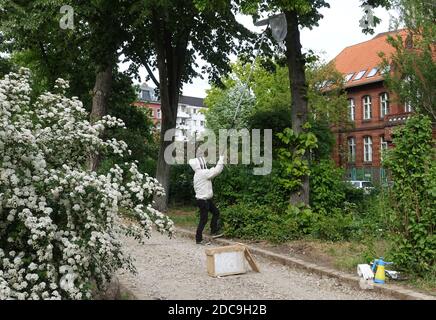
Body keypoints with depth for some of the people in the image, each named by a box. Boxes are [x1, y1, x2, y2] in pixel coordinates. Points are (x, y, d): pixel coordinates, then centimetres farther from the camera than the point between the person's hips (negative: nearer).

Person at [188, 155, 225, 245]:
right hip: (203, 200, -10)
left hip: (206, 199, 10)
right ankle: (199, 239, 7)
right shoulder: (203, 173, -20)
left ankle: (214, 231, 25)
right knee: (203, 220, -2)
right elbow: (217, 170, -20)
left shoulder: (198, 174, 9)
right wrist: (221, 159, -12)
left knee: (216, 212, 18)